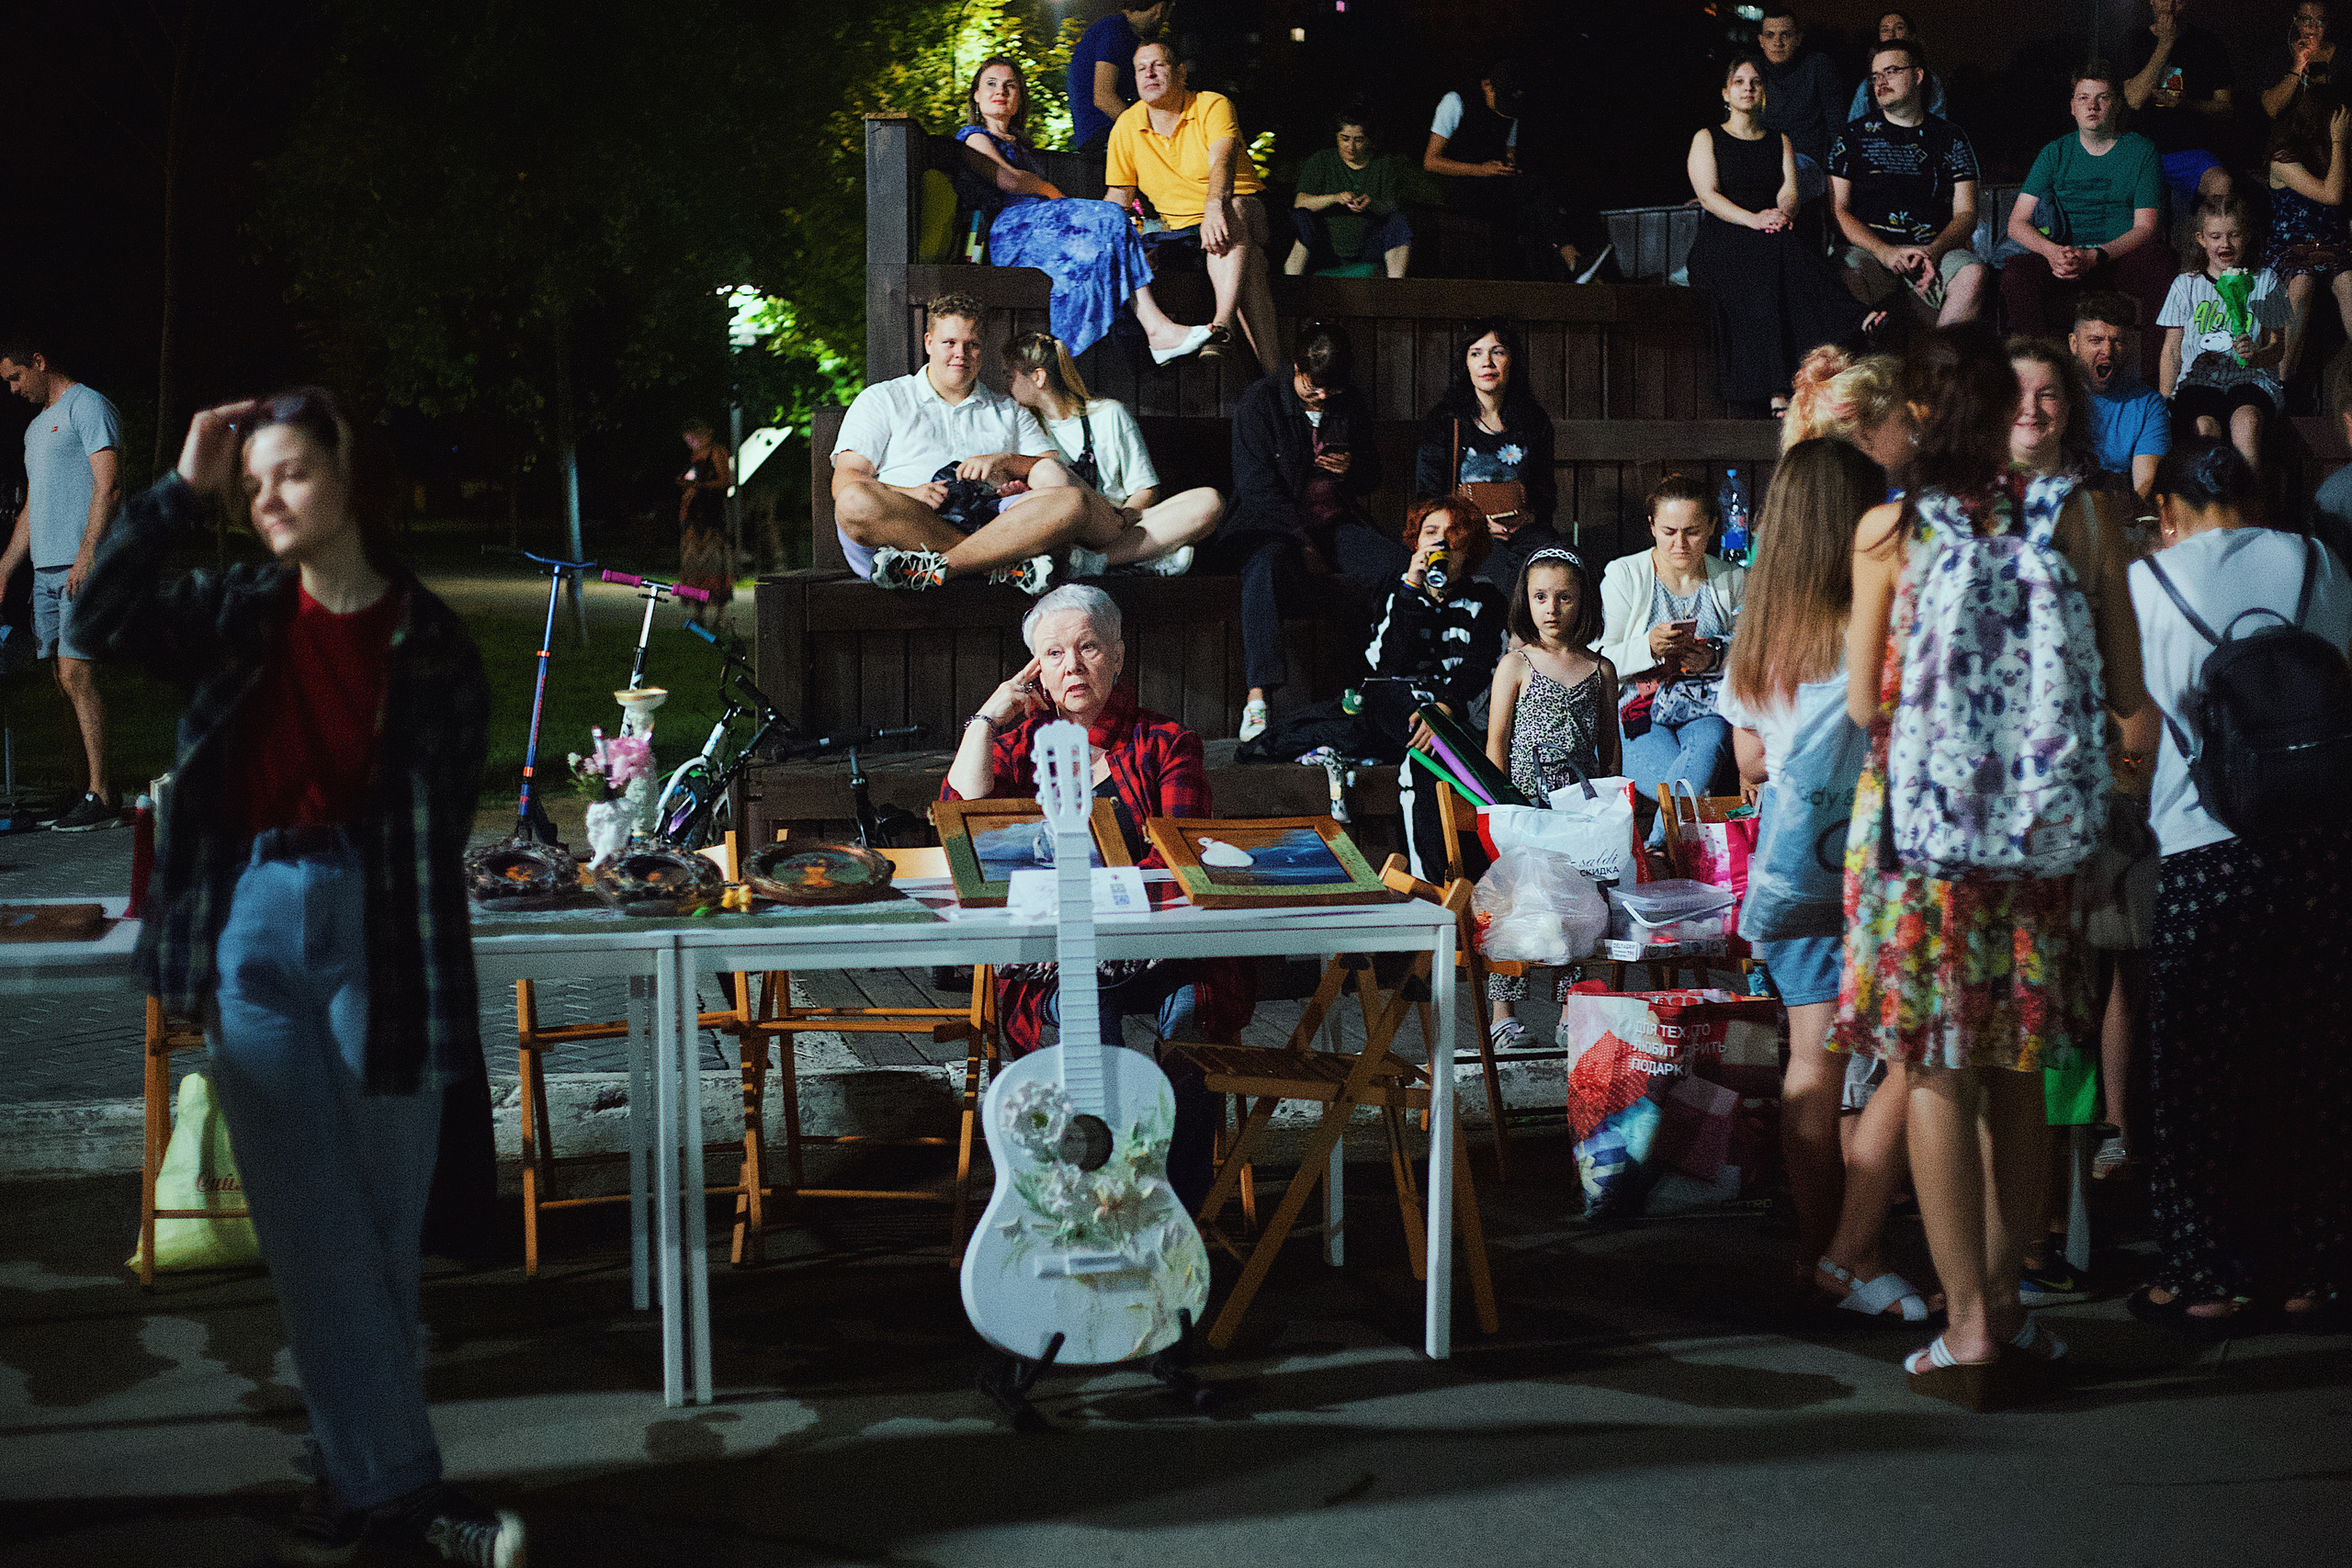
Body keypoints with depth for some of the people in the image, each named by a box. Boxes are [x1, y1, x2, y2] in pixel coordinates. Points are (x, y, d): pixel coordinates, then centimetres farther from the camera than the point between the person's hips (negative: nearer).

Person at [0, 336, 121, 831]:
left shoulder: (88, 406, -3)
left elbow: (108, 486, -13)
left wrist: (86, 555, -21)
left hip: (82, 567, -9)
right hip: (46, 569, 9)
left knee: (75, 674, -13)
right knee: (67, 681, 6)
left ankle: (100, 799, -13)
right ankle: (90, 790, 8)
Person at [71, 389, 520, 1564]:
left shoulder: (427, 640, 2)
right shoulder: (235, 616, 9)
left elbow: (448, 805, 1)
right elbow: (103, 618, -5)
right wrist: (183, 488, -6)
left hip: (380, 929, -1)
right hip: (256, 929, 2)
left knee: (382, 1223, 4)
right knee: (314, 1224, 1)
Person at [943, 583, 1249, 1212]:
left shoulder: (1165, 742, 13)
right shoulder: (1020, 742, 19)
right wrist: (988, 716, 3)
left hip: (1161, 943, 0)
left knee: (1189, 1003, -34)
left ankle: (1178, 1214, -28)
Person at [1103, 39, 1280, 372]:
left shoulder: (1213, 106, -5)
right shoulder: (1127, 126, 7)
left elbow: (1221, 160, -26)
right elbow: (1118, 196, 13)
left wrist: (1214, 206, -47)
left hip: (1244, 215, -3)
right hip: (1180, 229, 3)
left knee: (1231, 210, -40)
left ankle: (1222, 323, -58)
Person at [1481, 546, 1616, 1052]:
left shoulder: (1600, 671, 9)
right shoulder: (1516, 665, 0)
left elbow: (1610, 742, 15)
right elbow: (1495, 744, -1)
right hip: (1527, 802, -3)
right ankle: (1503, 1011, 1)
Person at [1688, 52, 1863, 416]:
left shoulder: (1779, 141, 26)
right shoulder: (1707, 139, 16)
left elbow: (1789, 190, 11)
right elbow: (1708, 194, -1)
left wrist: (1783, 213, -16)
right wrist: (1753, 219, -18)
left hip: (1775, 237, 3)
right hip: (1724, 238, -3)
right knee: (1756, 289, -39)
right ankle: (1777, 392, -49)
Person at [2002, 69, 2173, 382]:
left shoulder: (2142, 151, 5)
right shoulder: (2056, 153, 11)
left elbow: (2145, 228, -3)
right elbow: (2017, 223, 5)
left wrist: (2093, 257, -22)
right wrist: (2052, 251, -18)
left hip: (2124, 259, -1)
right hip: (2067, 258, 1)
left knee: (2164, 266, -35)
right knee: (2014, 273, -30)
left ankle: (2151, 377, -29)